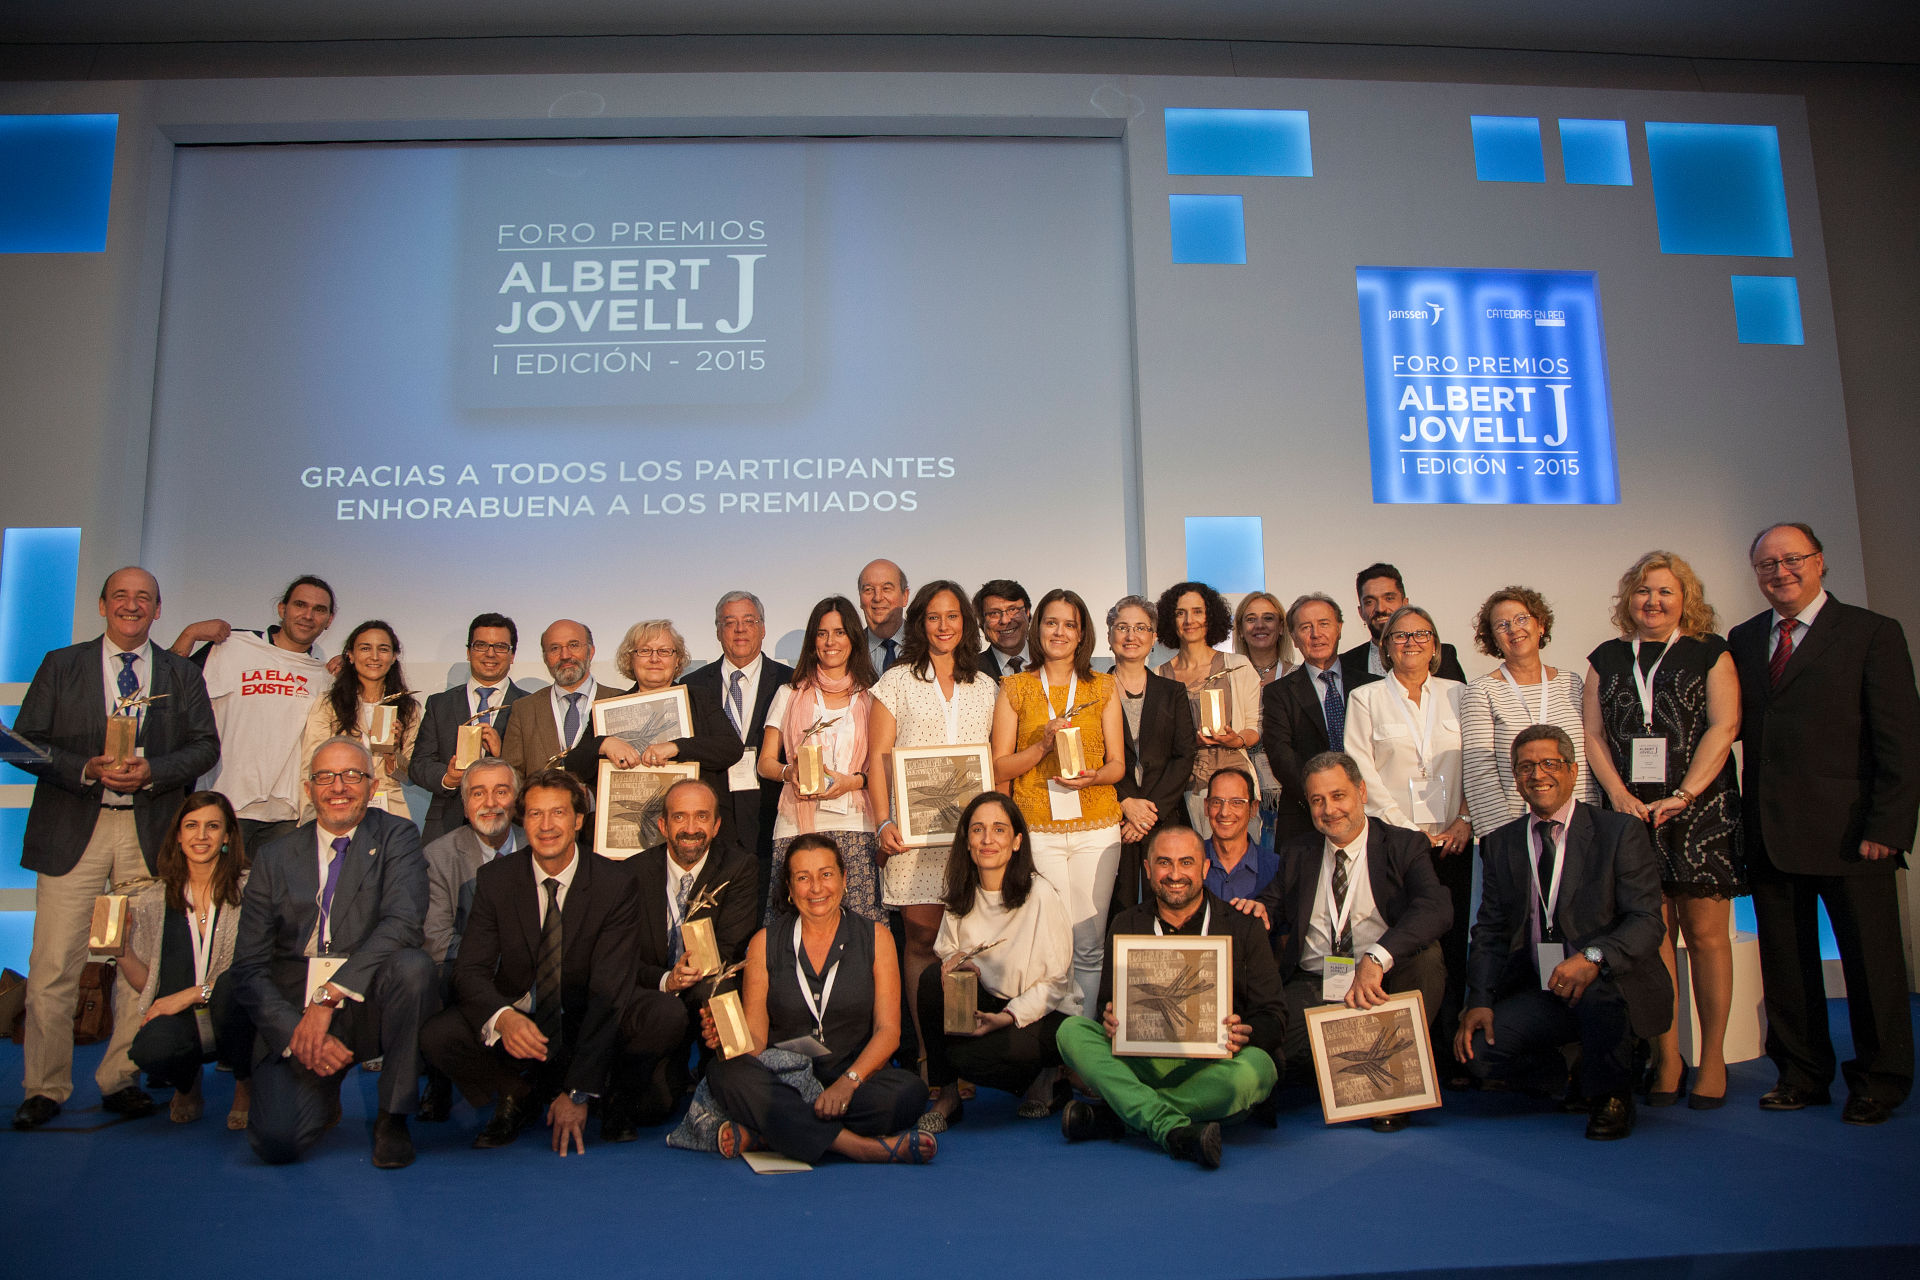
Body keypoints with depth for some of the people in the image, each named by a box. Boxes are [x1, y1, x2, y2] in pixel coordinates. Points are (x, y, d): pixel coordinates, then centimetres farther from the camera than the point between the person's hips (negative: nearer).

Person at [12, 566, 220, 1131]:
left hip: (151, 833, 1)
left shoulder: (183, 674, 12)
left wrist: (151, 771, -11)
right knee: (54, 965, -3)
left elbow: (205, 746, 6)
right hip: (73, 831, -1)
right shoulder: (60, 666, 9)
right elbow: (26, 742, 3)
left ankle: (120, 1079, 16)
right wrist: (88, 769, -13)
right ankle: (45, 1089, 9)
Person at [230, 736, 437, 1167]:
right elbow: (248, 970, 3)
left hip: (372, 1006, -1)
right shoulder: (274, 858, 8)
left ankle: (393, 1117, -13)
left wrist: (329, 996, -26)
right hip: (294, 1012, 1)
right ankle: (325, 1099, 17)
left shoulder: (396, 837, 1)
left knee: (412, 966, -34)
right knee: (277, 1142, -21)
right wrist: (295, 1035, -13)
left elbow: (403, 921, -17)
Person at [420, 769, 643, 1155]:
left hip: (580, 1028, -1)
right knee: (436, 1035, -27)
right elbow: (471, 970, -11)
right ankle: (518, 1095, 3)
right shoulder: (494, 879, -5)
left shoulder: (614, 884, -13)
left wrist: (578, 1092, -24)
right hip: (512, 1019, 1)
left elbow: (607, 992, -17)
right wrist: (503, 1017, -37)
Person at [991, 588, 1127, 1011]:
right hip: (1037, 828, -1)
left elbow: (1117, 763, 10)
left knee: (1089, 944, 0)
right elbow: (999, 768, 4)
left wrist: (1093, 776, -12)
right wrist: (1044, 745, -12)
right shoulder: (1016, 688, 8)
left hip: (1096, 826, 1)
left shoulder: (1103, 687, 11)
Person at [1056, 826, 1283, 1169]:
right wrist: (1110, 1019, -14)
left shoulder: (1243, 926, 6)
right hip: (1142, 1060, 2)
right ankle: (1175, 1129, -36)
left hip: (1214, 1063, -2)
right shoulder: (1127, 925, 12)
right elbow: (1107, 1004, 11)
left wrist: (1244, 1034, -21)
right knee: (1071, 1031, -21)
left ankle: (1112, 1116, -26)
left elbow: (1273, 1016, 2)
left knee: (1254, 1068, -35)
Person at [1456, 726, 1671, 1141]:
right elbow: (1490, 933, 8)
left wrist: (1593, 957, -34)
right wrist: (1479, 1001, -9)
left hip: (1612, 985, -4)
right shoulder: (1502, 843, 8)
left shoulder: (1620, 831, -5)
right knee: (1476, 1048, -18)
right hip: (1539, 992, 4)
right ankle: (1574, 1079, 12)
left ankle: (1610, 1094, -6)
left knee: (1597, 987, -37)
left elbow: (1647, 921, -14)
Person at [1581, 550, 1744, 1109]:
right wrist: (1620, 795, -5)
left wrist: (1683, 795, -13)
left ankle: (1712, 1058, 7)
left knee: (1705, 933, -1)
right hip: (1632, 813, 2)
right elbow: (1593, 734, 10)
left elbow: (1724, 726, -3)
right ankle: (1666, 1057, 7)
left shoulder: (1710, 654, 7)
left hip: (1701, 812, -2)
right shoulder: (1606, 659, 15)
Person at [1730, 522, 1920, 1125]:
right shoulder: (1742, 640, 12)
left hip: (1849, 831, -4)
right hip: (1769, 830, 4)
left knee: (1871, 958, 6)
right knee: (1785, 961, 11)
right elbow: (1739, 729, 10)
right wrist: (1746, 818, -1)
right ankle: (1803, 1074, 25)